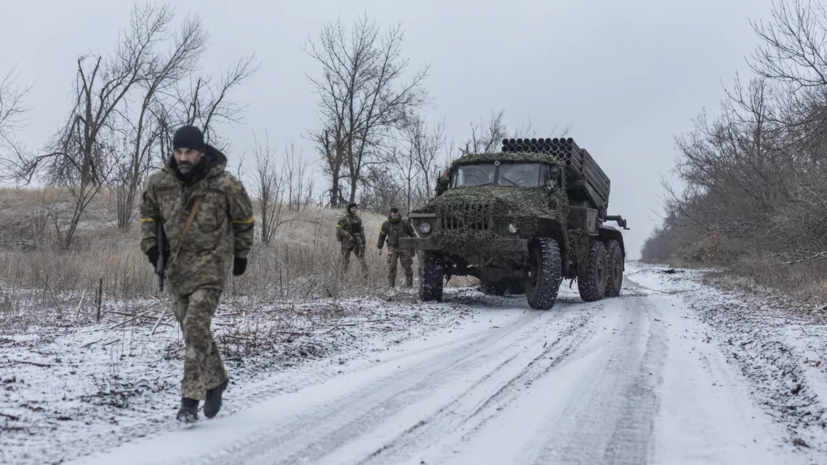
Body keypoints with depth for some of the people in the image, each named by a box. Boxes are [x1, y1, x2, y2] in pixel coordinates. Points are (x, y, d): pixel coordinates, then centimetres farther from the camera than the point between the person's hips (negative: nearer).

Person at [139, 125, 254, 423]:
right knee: (192, 330, 12)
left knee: (196, 327, -16)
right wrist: (150, 244, 0)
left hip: (210, 265, -5)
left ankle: (191, 398, -13)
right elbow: (148, 215, 16)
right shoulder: (159, 183, -1)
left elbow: (244, 219, 5)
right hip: (176, 266, 5)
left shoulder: (224, 184, -11)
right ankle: (216, 379, 33)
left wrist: (241, 255, 12)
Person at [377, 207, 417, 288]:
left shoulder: (405, 222, -8)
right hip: (392, 247, 1)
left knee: (407, 266, 2)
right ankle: (391, 285, -5)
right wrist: (380, 248, 14)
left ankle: (409, 283, 23)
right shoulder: (386, 224, -4)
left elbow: (412, 234, 3)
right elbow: (382, 236, 11)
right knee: (391, 266, -9)